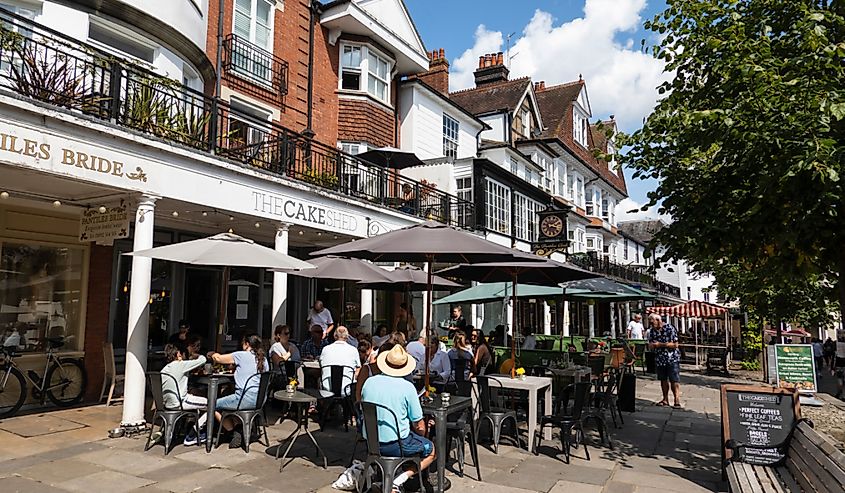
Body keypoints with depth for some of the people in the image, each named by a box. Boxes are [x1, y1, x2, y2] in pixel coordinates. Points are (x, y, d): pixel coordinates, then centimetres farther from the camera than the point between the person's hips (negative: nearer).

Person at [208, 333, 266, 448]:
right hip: (259, 400, 8)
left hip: (246, 399, -8)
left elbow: (218, 358, 0)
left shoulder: (241, 355, -6)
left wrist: (213, 355, 26)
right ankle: (240, 429, 21)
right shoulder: (263, 359, 12)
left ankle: (235, 432, 11)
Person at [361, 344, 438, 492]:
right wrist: (421, 437, 14)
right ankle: (399, 480, -3)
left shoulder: (369, 382, -3)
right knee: (432, 450, 17)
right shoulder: (407, 387, -15)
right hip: (396, 445, -6)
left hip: (371, 443, 6)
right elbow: (419, 427, -8)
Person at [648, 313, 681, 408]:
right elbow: (650, 346, 11)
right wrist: (652, 345, -14)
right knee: (663, 380, 12)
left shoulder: (670, 328, -12)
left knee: (674, 381, -6)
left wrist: (660, 344, -18)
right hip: (660, 359, 6)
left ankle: (677, 401, -5)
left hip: (672, 359, -6)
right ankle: (665, 400, 22)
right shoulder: (652, 331, 6)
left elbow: (675, 344, -16)